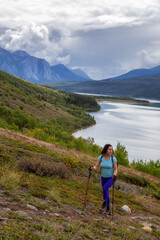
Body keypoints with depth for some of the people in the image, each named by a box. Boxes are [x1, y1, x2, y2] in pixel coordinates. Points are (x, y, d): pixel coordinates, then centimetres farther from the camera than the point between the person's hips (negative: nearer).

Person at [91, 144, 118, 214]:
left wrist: (114, 175, -33)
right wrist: (92, 168, -36)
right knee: (106, 193, 11)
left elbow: (115, 169, -13)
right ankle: (108, 208, 31)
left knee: (105, 188, -26)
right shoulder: (100, 157, -13)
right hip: (103, 177, 3)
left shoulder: (113, 158, -19)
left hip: (111, 177, -3)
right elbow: (96, 167, -13)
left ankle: (104, 203, -3)